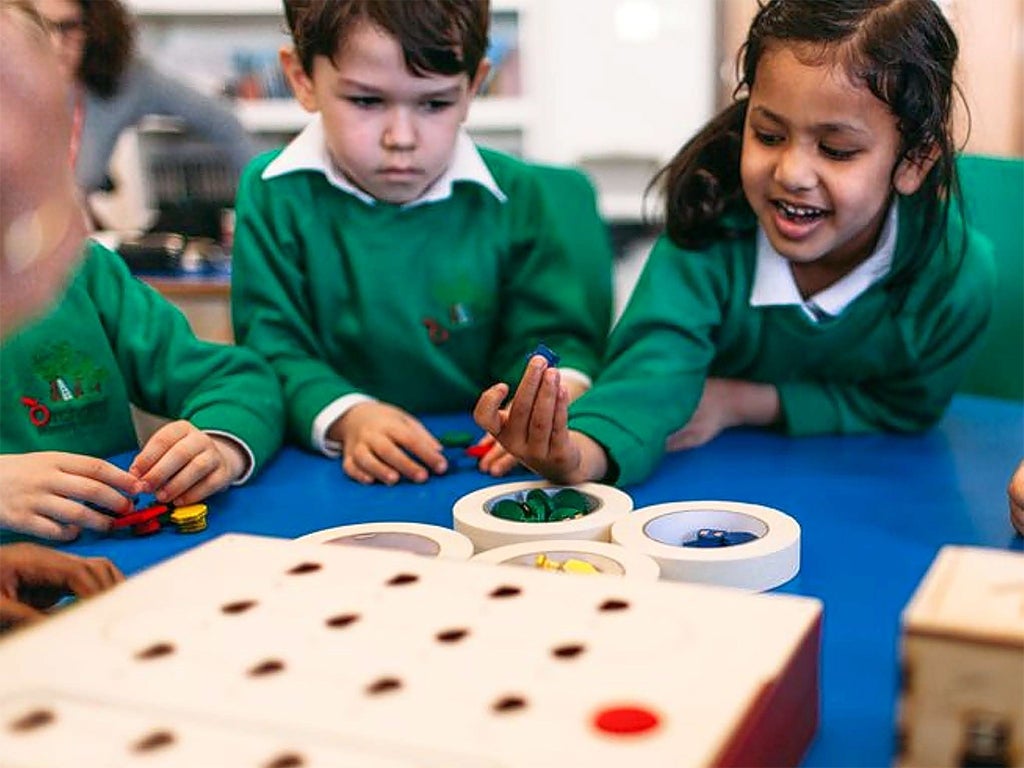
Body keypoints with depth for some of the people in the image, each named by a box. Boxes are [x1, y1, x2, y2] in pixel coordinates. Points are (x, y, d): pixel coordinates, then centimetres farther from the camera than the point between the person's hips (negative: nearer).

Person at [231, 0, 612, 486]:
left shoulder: (515, 197, 1)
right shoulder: (273, 194, -1)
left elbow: (544, 337, 2)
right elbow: (274, 349, -5)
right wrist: (346, 418, -24)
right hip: (337, 477, -1)